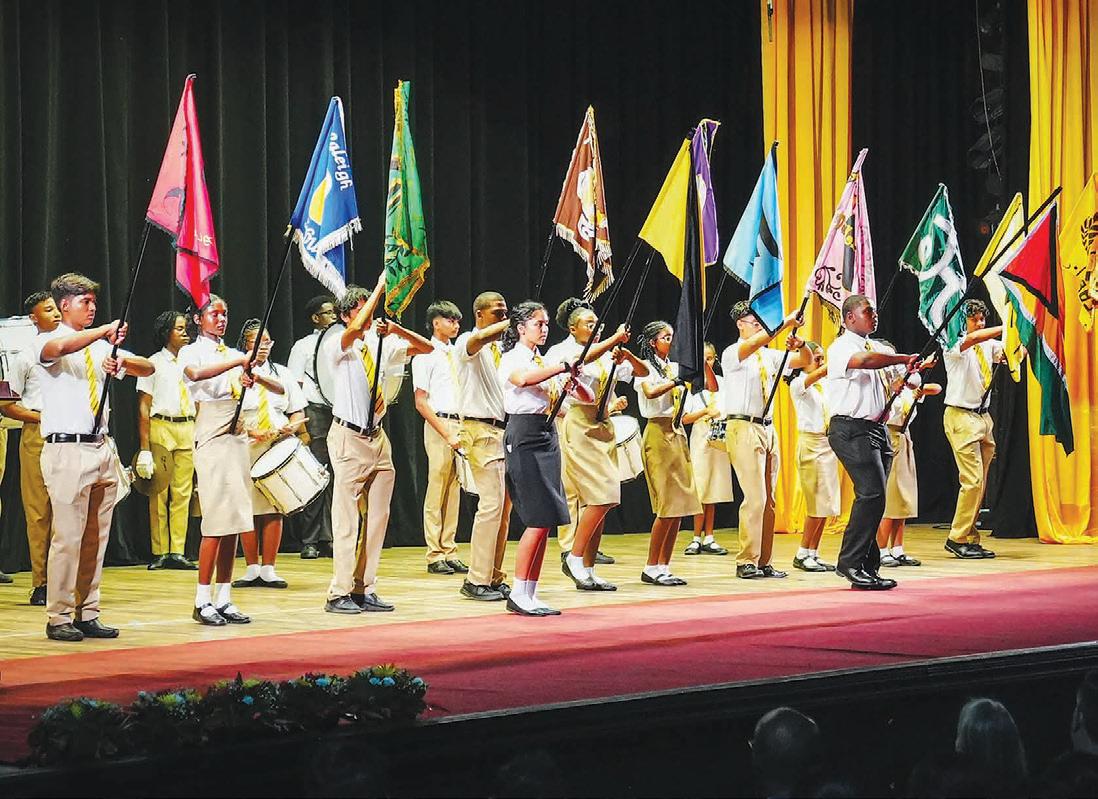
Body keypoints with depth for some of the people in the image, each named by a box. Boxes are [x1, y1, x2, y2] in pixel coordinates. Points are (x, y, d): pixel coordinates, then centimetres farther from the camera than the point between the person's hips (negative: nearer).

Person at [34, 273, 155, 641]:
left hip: (103, 448, 7)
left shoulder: (101, 347, 17)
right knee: (68, 536, -8)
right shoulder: (46, 343, -1)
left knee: (97, 538, 8)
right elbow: (58, 347, -26)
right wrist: (105, 331, -32)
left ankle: (87, 614, 15)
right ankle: (58, 618, -2)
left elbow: (148, 368, 14)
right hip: (67, 450, -7)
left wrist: (123, 360, -7)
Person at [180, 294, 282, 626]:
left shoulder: (234, 354, 17)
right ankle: (202, 601, -6)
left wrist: (257, 376, -10)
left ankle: (224, 598, 9)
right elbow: (197, 374, -25)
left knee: (234, 522, 4)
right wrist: (238, 362, -30)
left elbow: (280, 388, 10)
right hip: (212, 439, -6)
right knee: (216, 521, -11)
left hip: (238, 437, 6)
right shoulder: (191, 352, 1)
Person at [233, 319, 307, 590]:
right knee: (248, 509, -2)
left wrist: (292, 427, -6)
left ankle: (268, 569, 3)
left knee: (273, 509, -1)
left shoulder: (282, 373, 15)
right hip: (246, 449, -2)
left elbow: (297, 412, 15)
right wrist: (249, 431, -16)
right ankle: (252, 569, 6)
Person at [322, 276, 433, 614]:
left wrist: (396, 329, -6)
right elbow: (356, 328, -29)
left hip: (377, 436, 7)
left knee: (378, 517, 7)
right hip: (349, 437, -7)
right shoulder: (337, 346, -7)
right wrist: (380, 287, -23)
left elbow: (425, 348, 12)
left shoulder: (380, 344, 11)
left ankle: (365, 590, 12)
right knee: (346, 518, -6)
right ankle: (339, 594, -4)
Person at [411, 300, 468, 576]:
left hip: (461, 426, 7)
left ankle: (449, 552, 14)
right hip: (439, 425, -7)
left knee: (454, 492, 9)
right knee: (437, 490, -4)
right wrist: (447, 434, -14)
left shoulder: (456, 354, 16)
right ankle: (434, 556, 0)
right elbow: (421, 402, -9)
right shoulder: (426, 355, -5)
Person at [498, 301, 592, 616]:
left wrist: (573, 380, -6)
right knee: (539, 519, -13)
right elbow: (522, 378, -30)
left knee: (545, 522, 5)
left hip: (547, 437, 8)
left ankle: (531, 594, 9)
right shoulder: (512, 358, -4)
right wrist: (563, 367, -26)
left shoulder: (545, 363, 17)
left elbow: (589, 397, 15)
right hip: (524, 438, -8)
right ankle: (519, 594, -8)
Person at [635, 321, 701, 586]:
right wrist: (677, 381, -33)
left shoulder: (675, 367, 16)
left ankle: (663, 566, 7)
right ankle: (651, 568, -6)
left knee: (680, 505, 3)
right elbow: (650, 393, -23)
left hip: (677, 434, 7)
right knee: (668, 505, -12)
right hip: (658, 433, -7)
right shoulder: (645, 367, -2)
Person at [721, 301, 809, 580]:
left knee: (769, 498, 5)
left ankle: (764, 562, 8)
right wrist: (784, 324, -32)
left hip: (768, 428, 7)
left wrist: (800, 345, -9)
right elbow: (753, 344, -25)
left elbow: (805, 361, 13)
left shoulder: (769, 356, 16)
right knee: (755, 497, -13)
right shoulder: (733, 353, -4)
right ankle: (746, 562, -9)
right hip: (744, 428, -7)